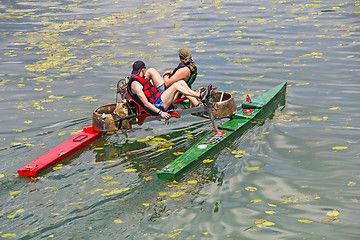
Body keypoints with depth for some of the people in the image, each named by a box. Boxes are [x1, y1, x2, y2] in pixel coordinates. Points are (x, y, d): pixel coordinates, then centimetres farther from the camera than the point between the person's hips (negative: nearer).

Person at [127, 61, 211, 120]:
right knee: (175, 86, -23)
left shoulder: (142, 79, 20)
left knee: (181, 82, 1)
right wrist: (160, 112, -26)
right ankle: (200, 95, -17)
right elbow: (145, 103, -19)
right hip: (156, 107, -10)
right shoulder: (135, 84, -12)